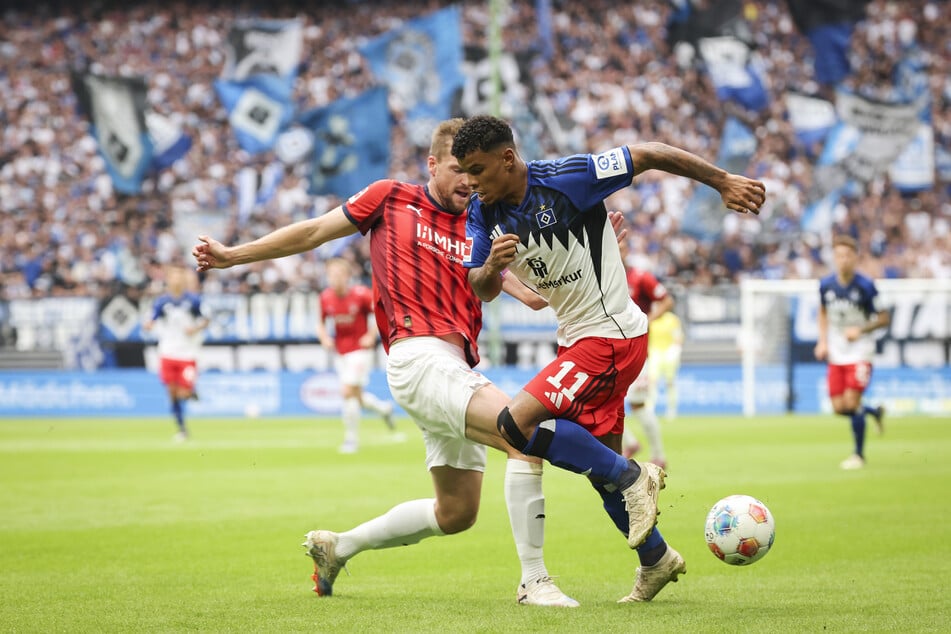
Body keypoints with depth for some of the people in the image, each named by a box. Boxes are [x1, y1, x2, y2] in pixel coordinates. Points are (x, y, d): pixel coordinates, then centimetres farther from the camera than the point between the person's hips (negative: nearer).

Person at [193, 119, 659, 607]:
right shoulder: (390, 199, 7)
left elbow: (536, 293, 6)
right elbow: (313, 233, 15)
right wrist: (232, 255, 17)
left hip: (458, 367, 7)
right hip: (418, 357, -7)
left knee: (456, 512, 13)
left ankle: (337, 547, 31)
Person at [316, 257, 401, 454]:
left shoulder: (360, 294, -16)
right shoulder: (326, 297, -2)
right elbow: (321, 323, 13)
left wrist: (372, 335, -14)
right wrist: (324, 338, -7)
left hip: (360, 350, -6)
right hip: (340, 352, 6)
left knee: (348, 391, -16)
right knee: (357, 397, 10)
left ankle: (351, 439, -4)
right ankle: (384, 409, 41)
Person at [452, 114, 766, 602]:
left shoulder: (566, 179, -21)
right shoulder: (483, 212, -1)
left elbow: (649, 155, -15)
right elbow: (482, 290, -1)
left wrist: (723, 182, -12)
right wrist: (492, 265, -25)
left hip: (611, 333, -8)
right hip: (575, 338, 8)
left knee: (516, 423, -22)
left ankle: (636, 477, -9)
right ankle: (656, 560, 32)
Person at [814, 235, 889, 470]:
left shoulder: (865, 286, -14)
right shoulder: (826, 284, -3)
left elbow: (884, 318, -6)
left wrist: (861, 330, -21)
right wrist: (822, 341, 4)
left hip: (860, 352, -4)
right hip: (836, 354, 4)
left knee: (852, 404, -14)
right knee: (839, 408, 0)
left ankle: (859, 454, 5)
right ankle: (875, 412, 33)